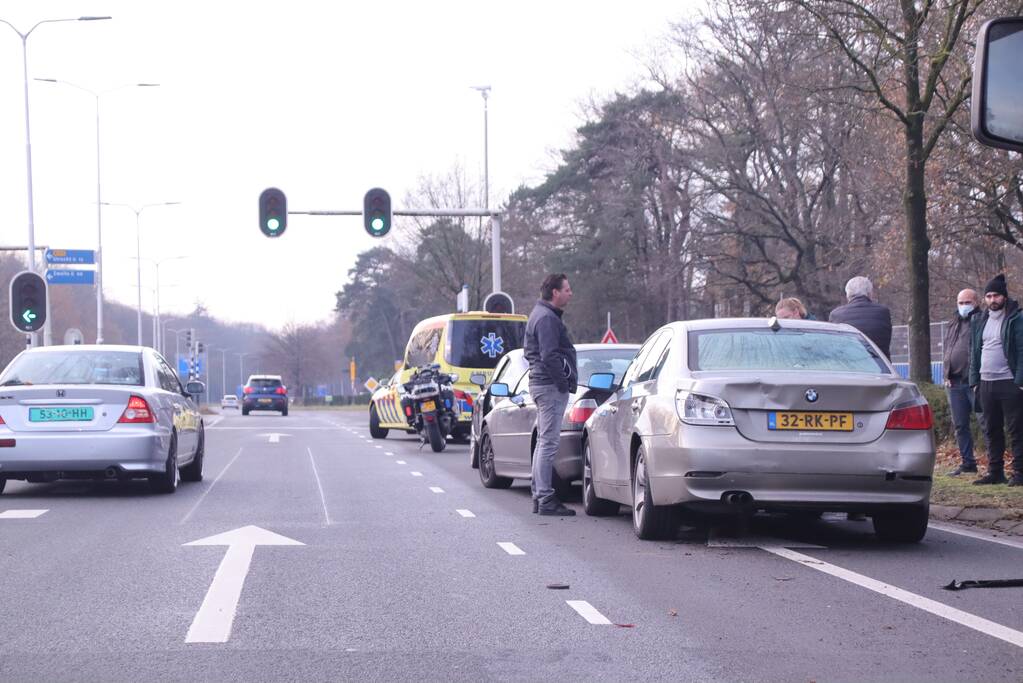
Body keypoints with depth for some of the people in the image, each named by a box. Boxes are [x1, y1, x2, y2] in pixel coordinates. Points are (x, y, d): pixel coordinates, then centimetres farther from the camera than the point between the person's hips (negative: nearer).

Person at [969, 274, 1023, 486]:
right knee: (991, 430, 10)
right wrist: (974, 380, 10)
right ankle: (995, 472, 15)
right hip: (986, 383, 7)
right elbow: (974, 352, 18)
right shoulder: (980, 322, 15)